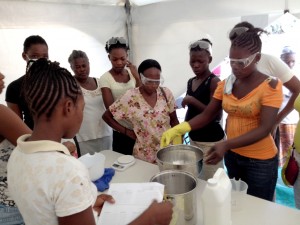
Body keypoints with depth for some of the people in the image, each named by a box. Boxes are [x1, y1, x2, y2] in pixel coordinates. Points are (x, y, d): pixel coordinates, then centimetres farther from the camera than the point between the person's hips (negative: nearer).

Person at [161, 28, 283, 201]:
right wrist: (178, 129, -17)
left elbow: (265, 129, -23)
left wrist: (225, 145, -35)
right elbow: (207, 115, -1)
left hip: (260, 161, -5)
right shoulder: (225, 84, 1)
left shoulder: (271, 86, -15)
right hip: (232, 155, 5)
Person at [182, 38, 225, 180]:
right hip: (193, 138, 7)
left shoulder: (214, 82, -14)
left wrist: (192, 100, -22)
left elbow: (216, 115, -20)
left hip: (210, 141, -7)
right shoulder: (191, 82, 8)